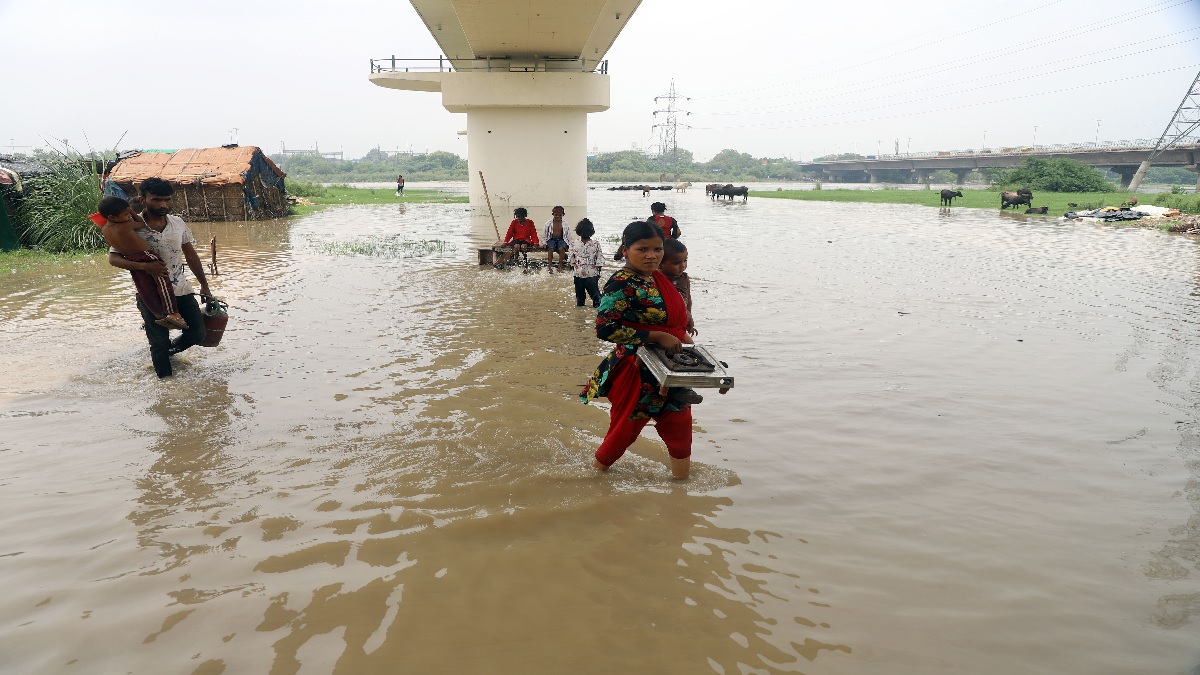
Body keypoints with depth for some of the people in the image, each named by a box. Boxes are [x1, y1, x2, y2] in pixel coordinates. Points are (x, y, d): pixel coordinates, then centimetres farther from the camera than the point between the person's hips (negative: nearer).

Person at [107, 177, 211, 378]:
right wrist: (144, 266, -31)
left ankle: (169, 350, 39)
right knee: (159, 342, 6)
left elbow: (191, 256, 10)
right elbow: (113, 258, -14)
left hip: (181, 291, 4)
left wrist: (204, 285, 13)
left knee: (198, 333, 9)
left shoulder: (178, 223, 1)